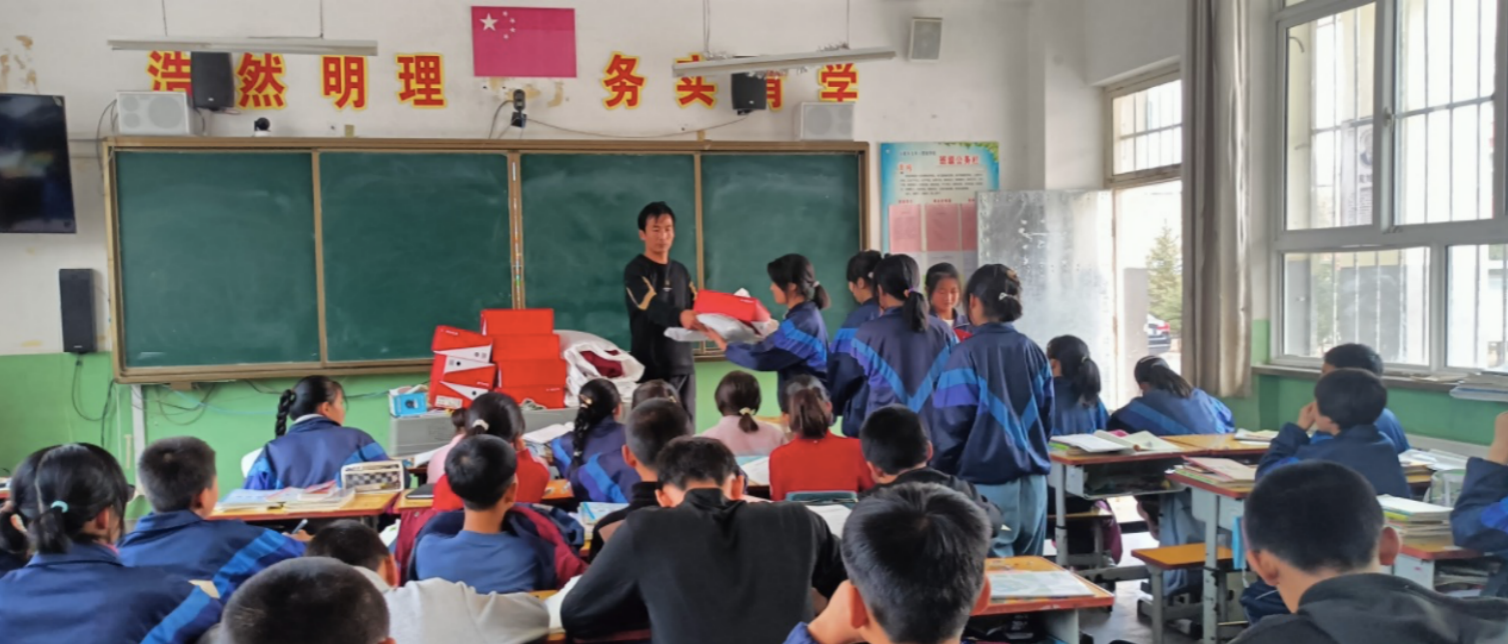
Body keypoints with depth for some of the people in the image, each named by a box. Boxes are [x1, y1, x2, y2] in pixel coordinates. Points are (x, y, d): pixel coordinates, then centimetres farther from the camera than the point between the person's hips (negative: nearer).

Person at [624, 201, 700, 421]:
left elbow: (697, 308, 9)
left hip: (683, 365, 6)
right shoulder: (635, 271, -6)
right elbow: (654, 307, -23)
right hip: (652, 368, -6)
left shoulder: (681, 271, 15)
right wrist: (679, 317, -44)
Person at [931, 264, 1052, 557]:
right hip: (1033, 481, 6)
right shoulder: (1034, 351, 6)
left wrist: (942, 474, 4)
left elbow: (951, 423, -10)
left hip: (986, 484, -6)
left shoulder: (968, 353, -11)